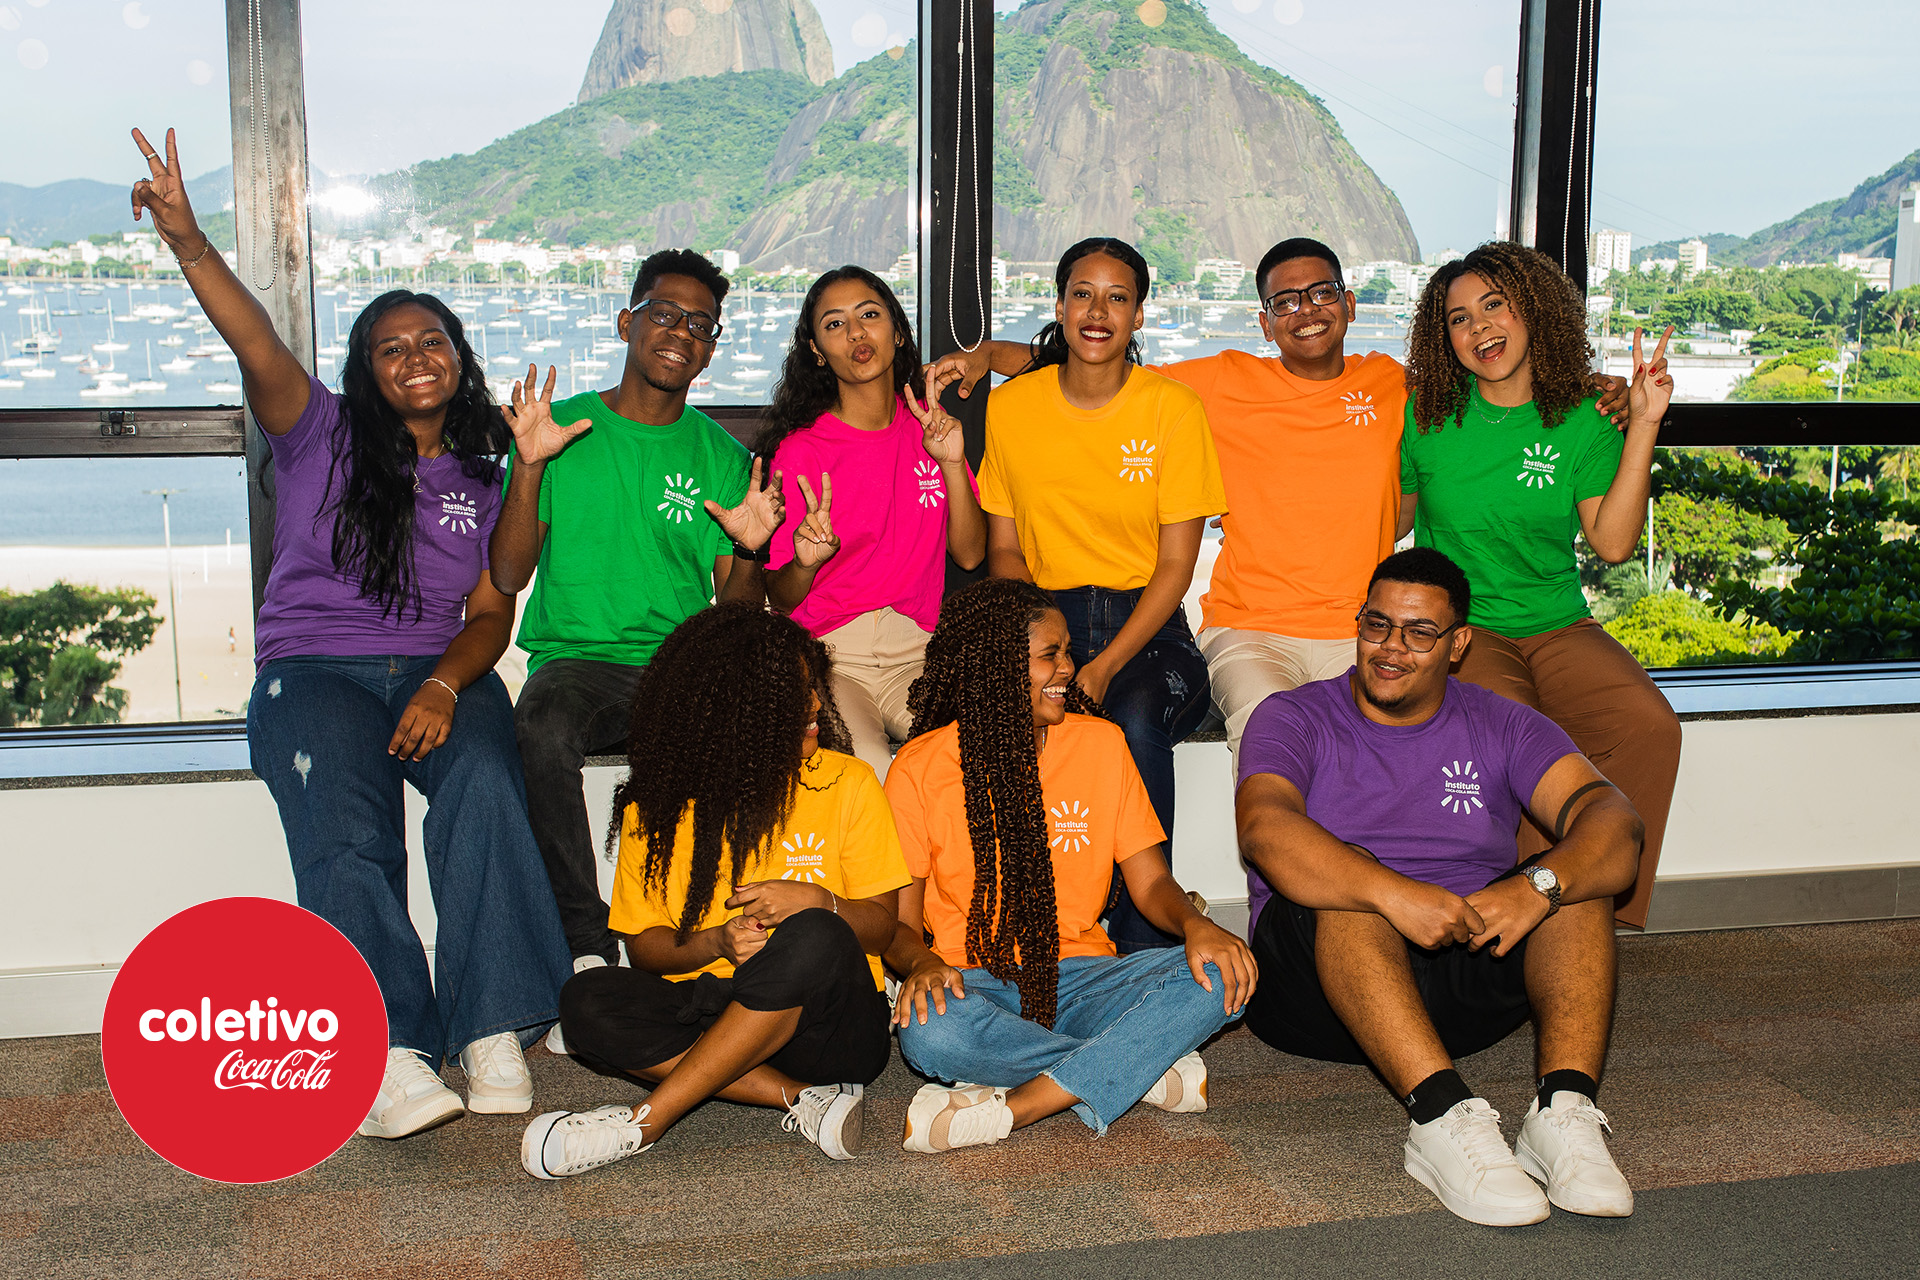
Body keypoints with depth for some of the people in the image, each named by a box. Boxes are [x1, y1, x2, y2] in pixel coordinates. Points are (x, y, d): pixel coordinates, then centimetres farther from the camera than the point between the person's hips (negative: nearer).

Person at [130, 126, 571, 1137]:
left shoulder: (484, 478, 16)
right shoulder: (322, 435, 11)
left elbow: (491, 615, 8)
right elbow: (257, 348, -8)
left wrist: (443, 687, -13)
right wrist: (188, 242, -25)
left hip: (441, 670, 1)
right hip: (313, 668, -1)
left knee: (484, 786, -31)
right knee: (346, 829, -30)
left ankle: (494, 1033, -30)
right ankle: (391, 1050, -37)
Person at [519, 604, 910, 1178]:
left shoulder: (845, 783, 1)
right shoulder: (658, 805, 3)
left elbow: (881, 925, 2)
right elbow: (643, 944, 4)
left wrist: (816, 901, -19)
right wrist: (713, 944, -17)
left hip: (831, 1026, -1)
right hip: (711, 1006, 2)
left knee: (812, 937, -35)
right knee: (588, 1002, -24)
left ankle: (644, 1122, -27)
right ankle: (803, 1098, -24)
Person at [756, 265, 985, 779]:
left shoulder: (929, 426, 11)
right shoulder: (798, 451, -3)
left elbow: (970, 555, 6)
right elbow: (780, 601, 0)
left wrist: (952, 463, -7)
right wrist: (805, 562, -23)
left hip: (918, 653, 3)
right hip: (827, 657, -3)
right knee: (864, 769, -34)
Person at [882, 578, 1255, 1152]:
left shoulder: (1101, 743, 7)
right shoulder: (921, 767, -2)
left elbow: (1150, 881, 6)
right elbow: (898, 920, -2)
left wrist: (1195, 924, -17)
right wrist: (920, 963, -26)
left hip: (1079, 979, 3)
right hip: (974, 983, -2)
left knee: (1214, 978, -24)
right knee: (930, 1032, -37)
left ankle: (1009, 1108, -29)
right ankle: (1145, 1072, -20)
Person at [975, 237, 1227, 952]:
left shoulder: (1173, 408, -3)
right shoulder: (1010, 406, 4)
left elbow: (1176, 563, -4)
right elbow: (1004, 548, 8)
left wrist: (1105, 666, -18)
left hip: (1147, 625, -1)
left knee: (1137, 720, -34)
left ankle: (1143, 939, -18)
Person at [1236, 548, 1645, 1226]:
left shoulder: (1501, 726, 9)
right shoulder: (1293, 719, 1)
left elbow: (1614, 819, -9)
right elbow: (1264, 829, -21)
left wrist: (1538, 886, -31)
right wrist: (1395, 894, -38)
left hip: (1468, 968, 3)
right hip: (1316, 977, -3)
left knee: (1576, 872, -18)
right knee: (1347, 872, -32)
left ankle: (1564, 1107, -36)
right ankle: (1443, 1116, -46)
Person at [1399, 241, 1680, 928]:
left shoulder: (1582, 420, 3)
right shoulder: (1427, 415, 1)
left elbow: (1612, 541, -3)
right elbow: (1392, 520, 12)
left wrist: (1643, 426, -6)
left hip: (1557, 626, 2)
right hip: (1457, 627, -2)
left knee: (1651, 724, -25)